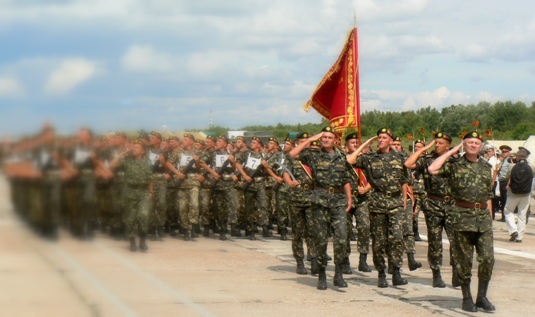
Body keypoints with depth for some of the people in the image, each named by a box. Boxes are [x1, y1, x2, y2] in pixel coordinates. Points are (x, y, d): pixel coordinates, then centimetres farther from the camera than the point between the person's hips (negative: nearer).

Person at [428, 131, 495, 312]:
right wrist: (451, 152, -6)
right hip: (462, 216, -3)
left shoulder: (486, 167, 14)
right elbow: (432, 169, -15)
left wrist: (489, 218, 12)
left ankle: (482, 297, 7)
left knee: (488, 258, -5)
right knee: (464, 260, 3)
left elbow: (489, 195, 18)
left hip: (483, 216, 3)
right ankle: (466, 298, 13)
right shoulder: (454, 165, 2)